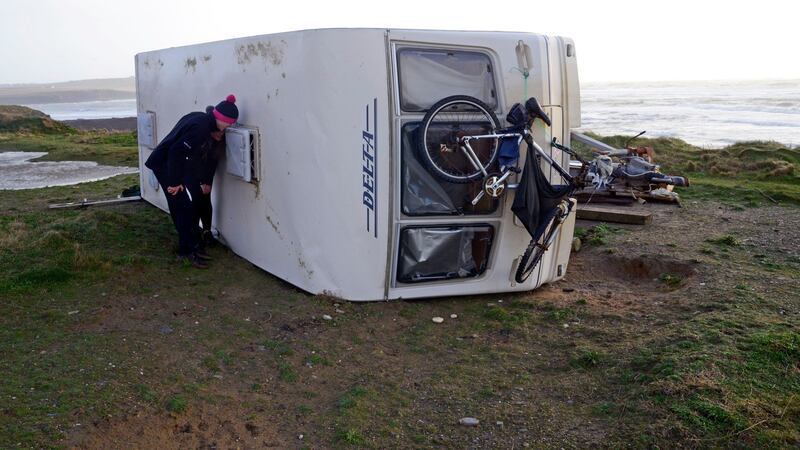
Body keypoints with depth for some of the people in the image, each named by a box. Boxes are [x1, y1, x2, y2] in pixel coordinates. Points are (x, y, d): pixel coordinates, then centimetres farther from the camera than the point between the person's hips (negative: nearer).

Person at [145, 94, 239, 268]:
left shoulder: (201, 118, 5)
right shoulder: (201, 128, -24)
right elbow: (176, 151, -29)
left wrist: (212, 137, 1)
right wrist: (175, 182, -23)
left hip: (166, 164, 10)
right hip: (164, 165, -10)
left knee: (181, 208, 14)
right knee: (184, 209, -5)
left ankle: (191, 246, 23)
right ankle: (185, 253, 2)